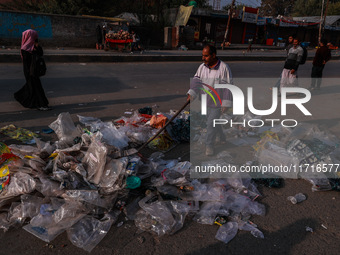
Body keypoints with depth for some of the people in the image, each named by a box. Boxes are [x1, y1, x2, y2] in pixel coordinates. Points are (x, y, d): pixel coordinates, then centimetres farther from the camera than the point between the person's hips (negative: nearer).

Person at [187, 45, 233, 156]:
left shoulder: (224, 67, -17)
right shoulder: (202, 67, -1)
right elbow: (196, 81, -7)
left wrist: (225, 104, -17)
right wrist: (191, 94, -23)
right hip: (206, 101, 6)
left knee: (211, 123, -5)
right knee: (213, 122, 20)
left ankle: (209, 146, 12)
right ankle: (221, 138, 45)